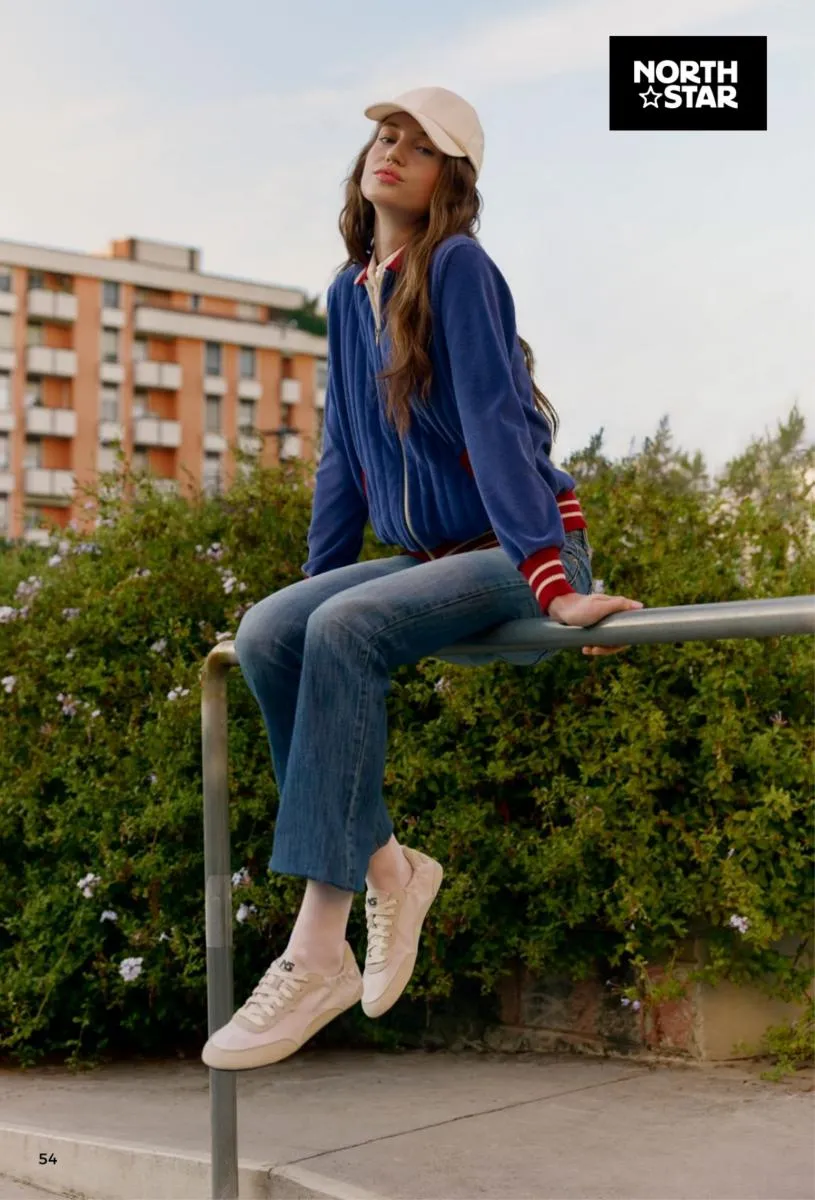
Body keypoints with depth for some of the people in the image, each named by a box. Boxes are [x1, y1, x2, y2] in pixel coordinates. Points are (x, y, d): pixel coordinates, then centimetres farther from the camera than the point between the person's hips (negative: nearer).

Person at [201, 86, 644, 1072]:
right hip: (428, 558, 7)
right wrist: (311, 584, 13)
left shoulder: (459, 267, -10)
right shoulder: (349, 291, 10)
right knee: (267, 635, -17)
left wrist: (553, 584, -29)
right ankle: (385, 867, -5)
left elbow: (497, 420, -21)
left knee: (343, 630, -30)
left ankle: (316, 955, -29)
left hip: (518, 554, -6)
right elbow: (343, 455, 15)